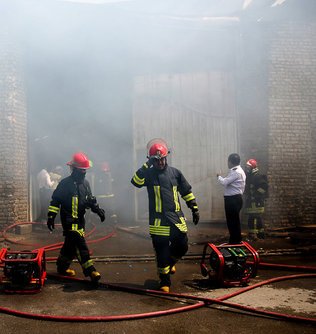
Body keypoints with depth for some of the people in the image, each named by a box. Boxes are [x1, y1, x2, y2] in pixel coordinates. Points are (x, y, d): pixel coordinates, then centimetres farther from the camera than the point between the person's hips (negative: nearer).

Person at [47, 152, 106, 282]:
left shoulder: (85, 183, 11)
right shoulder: (65, 183, -9)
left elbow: (90, 200, 19)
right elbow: (55, 200, -7)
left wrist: (98, 209, 6)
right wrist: (51, 216, -9)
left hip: (80, 219, 7)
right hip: (69, 220, -7)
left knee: (71, 244, 14)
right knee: (80, 245, -14)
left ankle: (62, 266, 29)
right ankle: (90, 270, -16)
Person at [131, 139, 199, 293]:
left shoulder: (175, 173, 8)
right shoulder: (148, 174, -1)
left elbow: (187, 192, 15)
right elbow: (135, 182, -22)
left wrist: (195, 209, 12)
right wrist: (147, 165, -25)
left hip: (176, 217, 3)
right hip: (159, 221, -3)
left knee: (182, 247, 6)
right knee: (161, 252, 2)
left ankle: (170, 262, 39)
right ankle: (165, 281, 17)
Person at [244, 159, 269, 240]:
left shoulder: (258, 176, -13)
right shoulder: (250, 176, 17)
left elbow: (264, 186, -23)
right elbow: (248, 188, 25)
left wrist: (256, 194, -21)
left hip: (256, 201, -10)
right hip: (251, 201, 10)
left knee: (252, 218, -12)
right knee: (258, 217, 15)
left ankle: (252, 234, -11)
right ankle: (261, 233, 24)